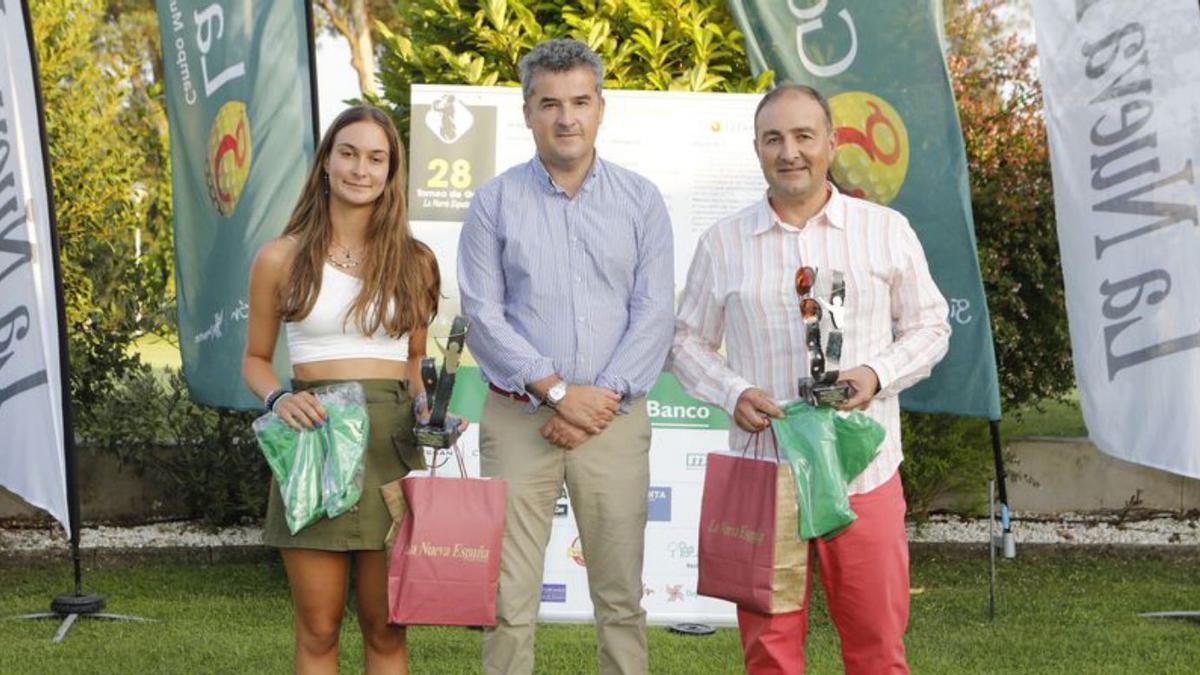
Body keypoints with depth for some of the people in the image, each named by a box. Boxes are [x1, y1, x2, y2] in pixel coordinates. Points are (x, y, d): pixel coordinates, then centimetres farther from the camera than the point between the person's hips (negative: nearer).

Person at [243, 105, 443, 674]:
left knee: (386, 628, 5)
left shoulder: (415, 261, 9)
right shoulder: (282, 258, 3)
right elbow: (255, 359, 10)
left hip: (393, 442, 2)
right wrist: (278, 399, -11)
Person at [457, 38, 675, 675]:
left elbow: (653, 314, 1)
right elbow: (482, 314, -3)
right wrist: (556, 390, -11)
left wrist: (604, 399, -10)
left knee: (621, 597, 4)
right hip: (518, 418, -1)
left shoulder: (641, 201, 7)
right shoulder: (495, 201, 4)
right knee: (508, 599, -1)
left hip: (614, 419, 1)